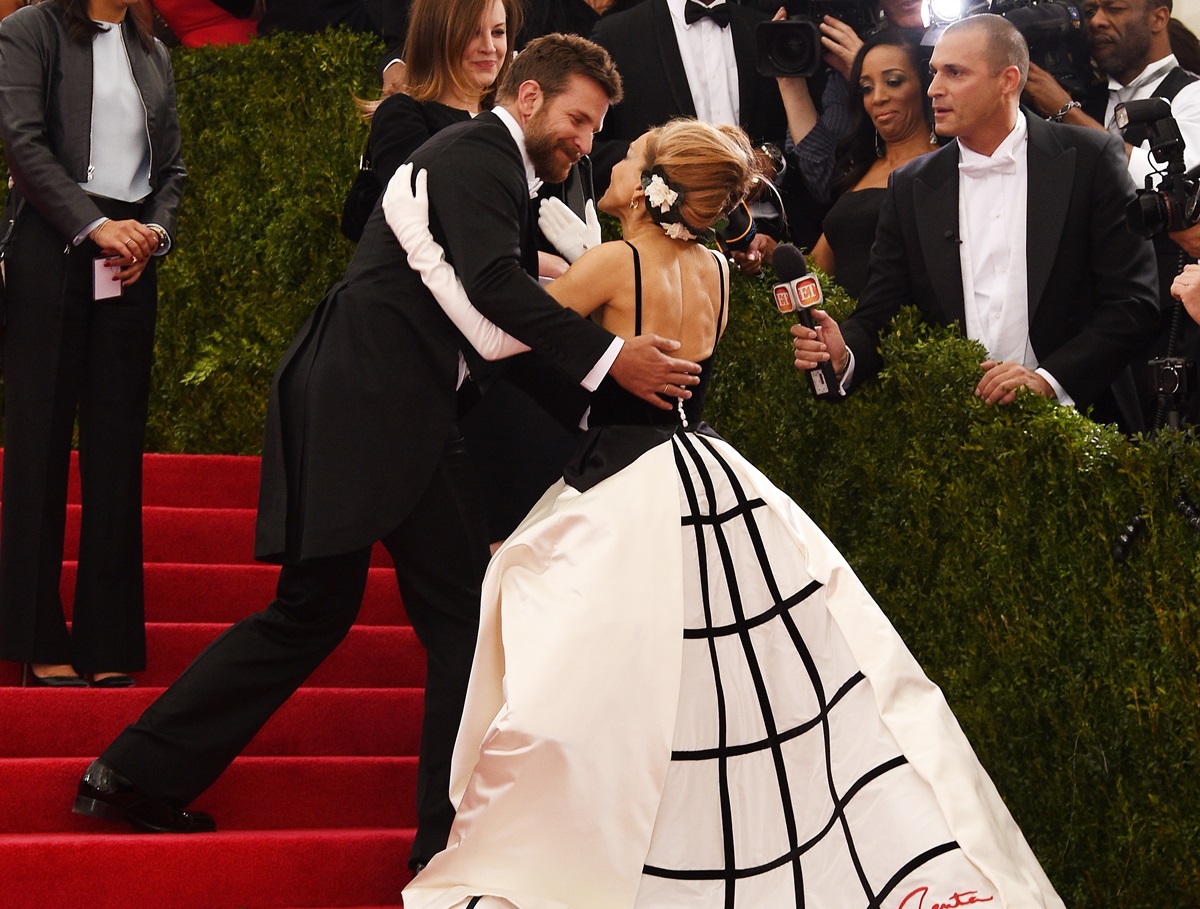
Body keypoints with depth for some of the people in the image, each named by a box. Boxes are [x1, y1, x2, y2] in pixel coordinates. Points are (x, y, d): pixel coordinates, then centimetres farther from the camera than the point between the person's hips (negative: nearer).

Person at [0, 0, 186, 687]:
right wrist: (95, 225, -15)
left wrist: (155, 231, -2)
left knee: (117, 446, 2)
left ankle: (110, 648, 4)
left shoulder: (153, 55, 18)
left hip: (131, 256, 5)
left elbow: (172, 168, 17)